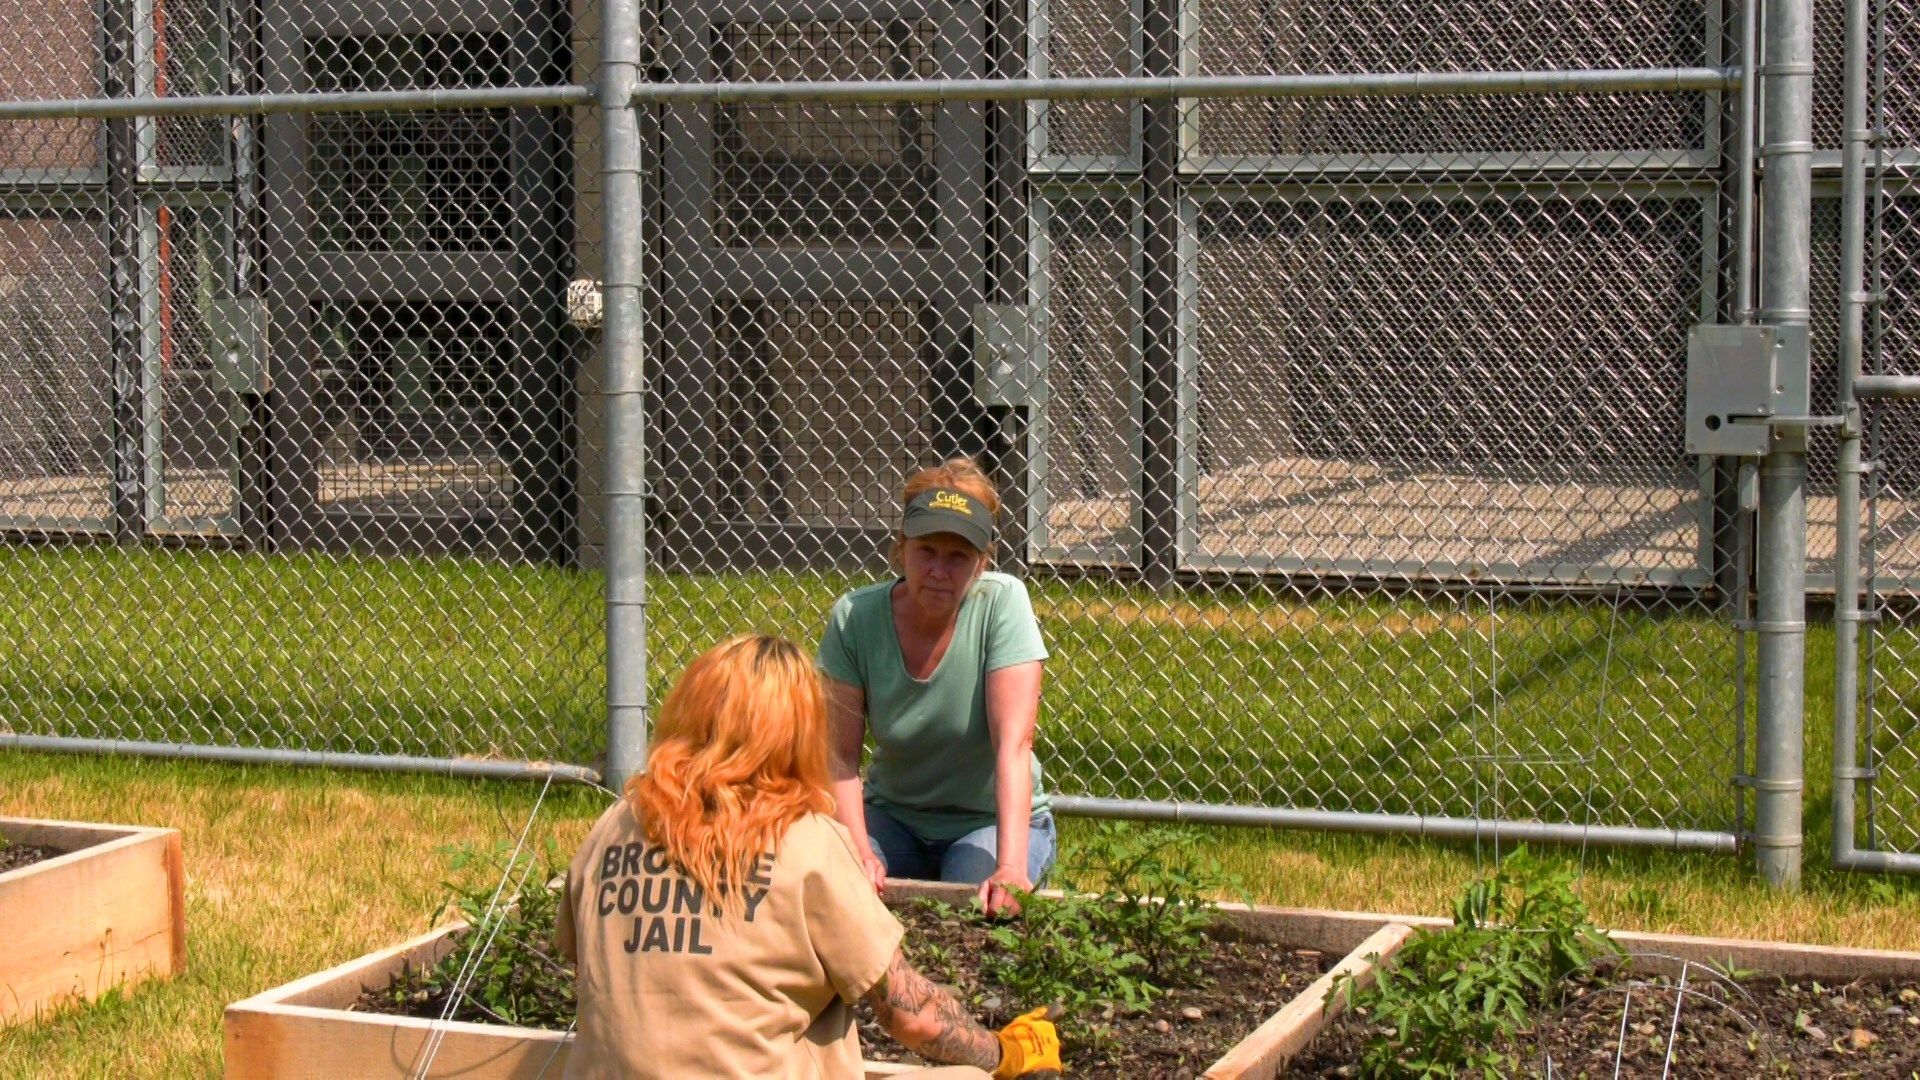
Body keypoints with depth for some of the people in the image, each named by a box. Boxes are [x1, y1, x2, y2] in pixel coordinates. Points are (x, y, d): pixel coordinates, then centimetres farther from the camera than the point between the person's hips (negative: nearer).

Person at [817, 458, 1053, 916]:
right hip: (895, 814, 1)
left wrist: (1011, 869, -37)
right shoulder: (855, 617, -14)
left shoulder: (1001, 601, -20)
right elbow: (841, 755, -14)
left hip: (992, 819, -1)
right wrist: (860, 855, -30)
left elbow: (1012, 744, -27)